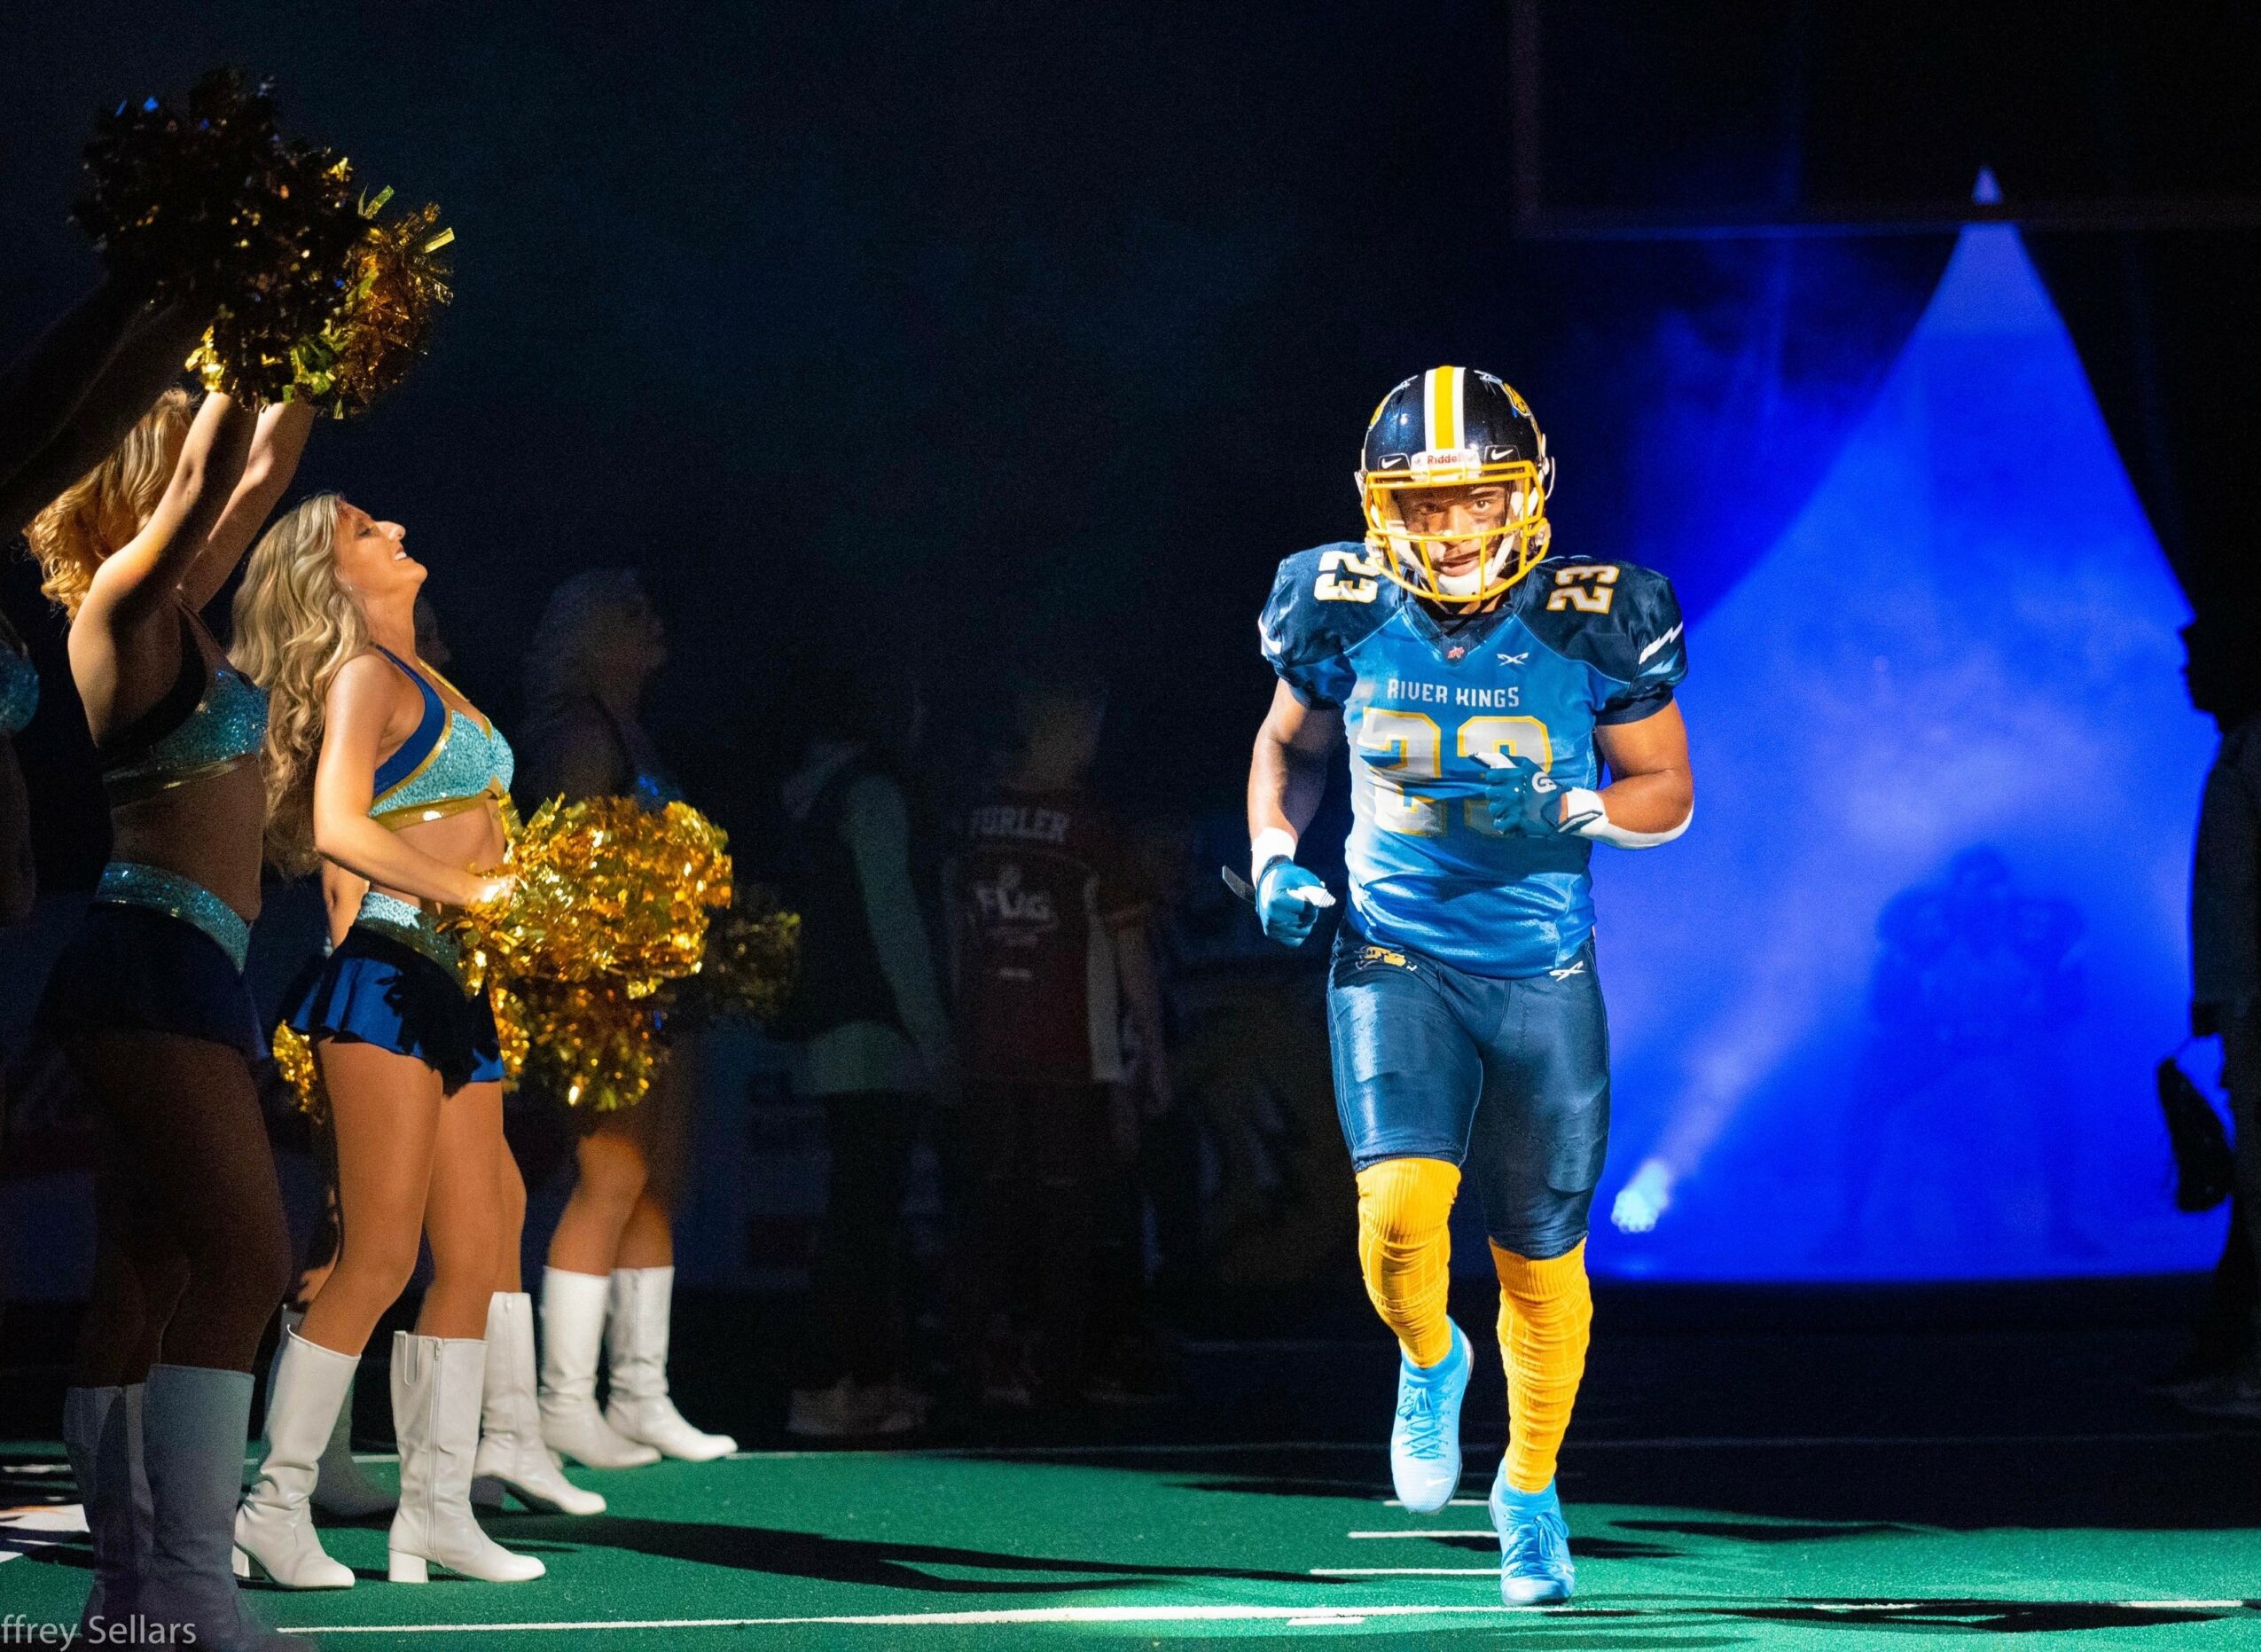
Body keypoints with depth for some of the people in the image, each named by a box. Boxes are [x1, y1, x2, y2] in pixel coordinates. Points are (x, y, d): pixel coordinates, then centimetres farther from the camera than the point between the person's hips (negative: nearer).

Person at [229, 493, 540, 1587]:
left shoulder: (424, 682, 20)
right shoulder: (365, 677, -6)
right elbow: (339, 828, -19)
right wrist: (474, 888, -19)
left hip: (454, 982, 9)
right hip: (386, 971, -9)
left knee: (473, 1252, 5)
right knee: (380, 1259, -9)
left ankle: (437, 1508, 9)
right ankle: (275, 1505, -4)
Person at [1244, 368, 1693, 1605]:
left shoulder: (1588, 626, -12)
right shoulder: (1347, 618, -8)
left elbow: (1667, 793, -2)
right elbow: (1289, 746, 12)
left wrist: (1572, 814, -22)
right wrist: (1275, 856, -5)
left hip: (1543, 978, 0)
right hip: (1396, 961, 0)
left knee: (1539, 1260, 10)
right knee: (1399, 1207, -23)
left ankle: (1529, 1490, 35)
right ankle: (1429, 1362, 13)